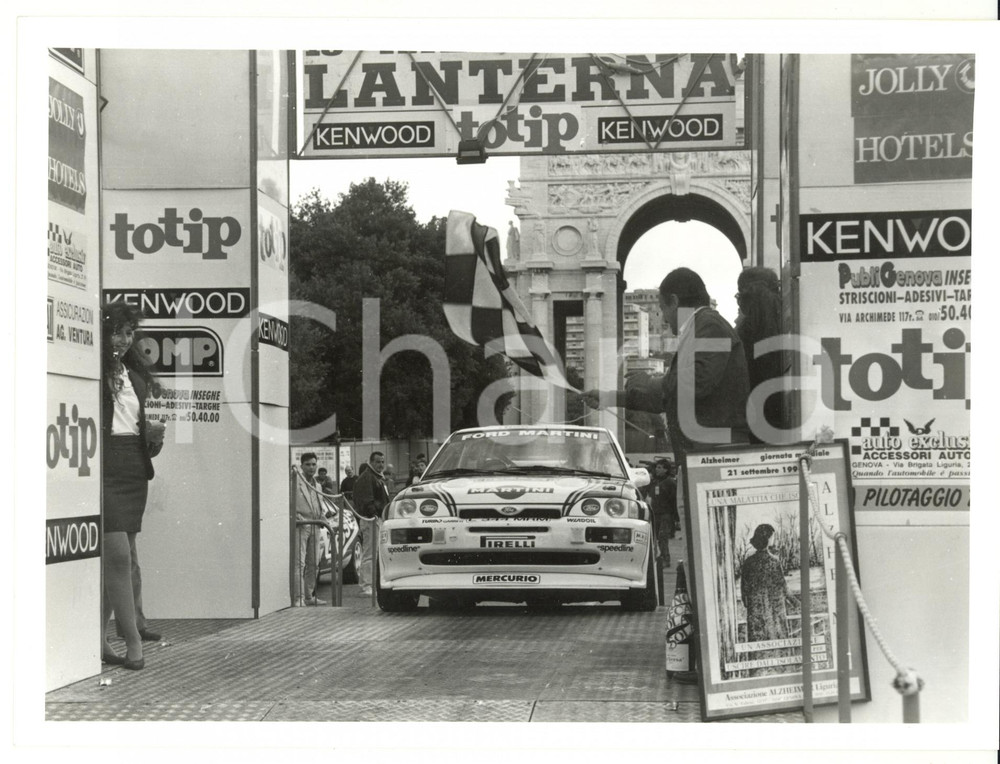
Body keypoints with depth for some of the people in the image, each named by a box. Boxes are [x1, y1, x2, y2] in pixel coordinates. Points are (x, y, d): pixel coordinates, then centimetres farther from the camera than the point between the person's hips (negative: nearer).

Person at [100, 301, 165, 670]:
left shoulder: (135, 376, 19)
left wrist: (153, 436, 8)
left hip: (134, 470, 7)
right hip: (104, 467, -7)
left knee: (115, 558, 8)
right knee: (118, 556, -12)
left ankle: (98, 639, 15)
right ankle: (133, 642, -11)